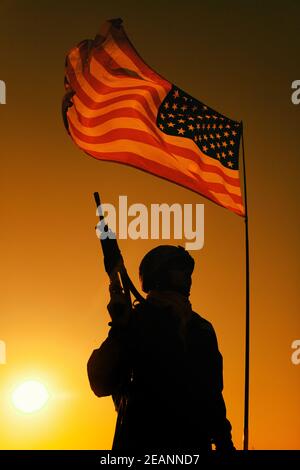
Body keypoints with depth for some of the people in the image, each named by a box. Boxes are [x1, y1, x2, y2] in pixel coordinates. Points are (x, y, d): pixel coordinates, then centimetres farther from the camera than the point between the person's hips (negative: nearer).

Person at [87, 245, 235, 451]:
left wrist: (224, 441, 12)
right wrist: (118, 328, -19)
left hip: (195, 441, 5)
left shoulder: (201, 328, 18)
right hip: (143, 440, -4)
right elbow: (102, 384, -7)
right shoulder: (134, 320, 3)